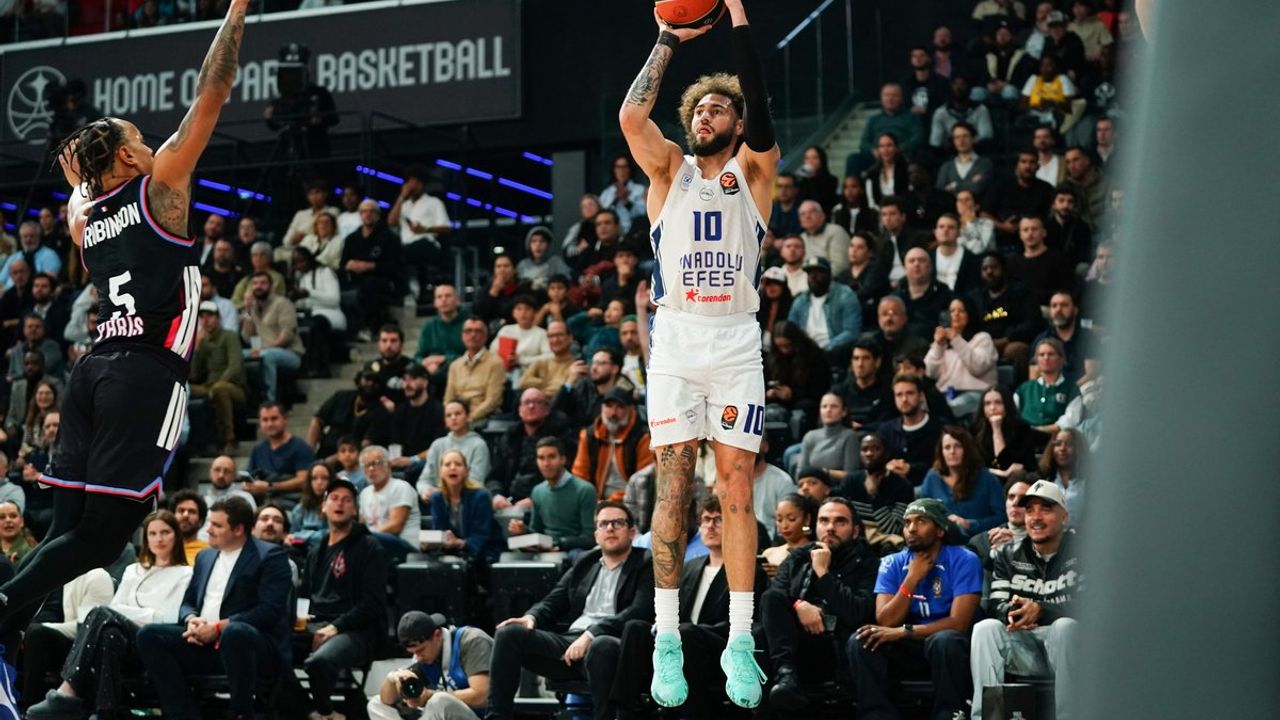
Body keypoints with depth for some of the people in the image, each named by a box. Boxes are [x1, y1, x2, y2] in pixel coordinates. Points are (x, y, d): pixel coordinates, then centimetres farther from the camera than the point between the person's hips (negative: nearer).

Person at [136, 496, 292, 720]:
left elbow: (270, 611, -13)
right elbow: (188, 603, 21)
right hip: (204, 642, 7)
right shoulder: (205, 557, 21)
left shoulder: (270, 556, -2)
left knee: (234, 633, -41)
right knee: (149, 635, -13)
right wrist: (192, 620, -5)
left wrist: (219, 627, -18)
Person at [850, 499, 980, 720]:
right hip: (909, 649, 4)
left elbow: (959, 622, -18)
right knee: (860, 641, -21)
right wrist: (913, 578, -14)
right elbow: (885, 622, -7)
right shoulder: (893, 564, 3)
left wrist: (903, 631, -24)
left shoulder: (964, 561, -9)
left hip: (948, 650, -4)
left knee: (945, 640, -37)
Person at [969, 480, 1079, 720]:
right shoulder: (1009, 554, 14)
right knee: (985, 628, -24)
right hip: (1023, 647, 3)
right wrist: (1011, 612, -22)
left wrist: (1040, 610, -27)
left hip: (1066, 645, -3)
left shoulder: (1080, 551, 1)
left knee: (1065, 626, -35)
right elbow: (995, 605, 4)